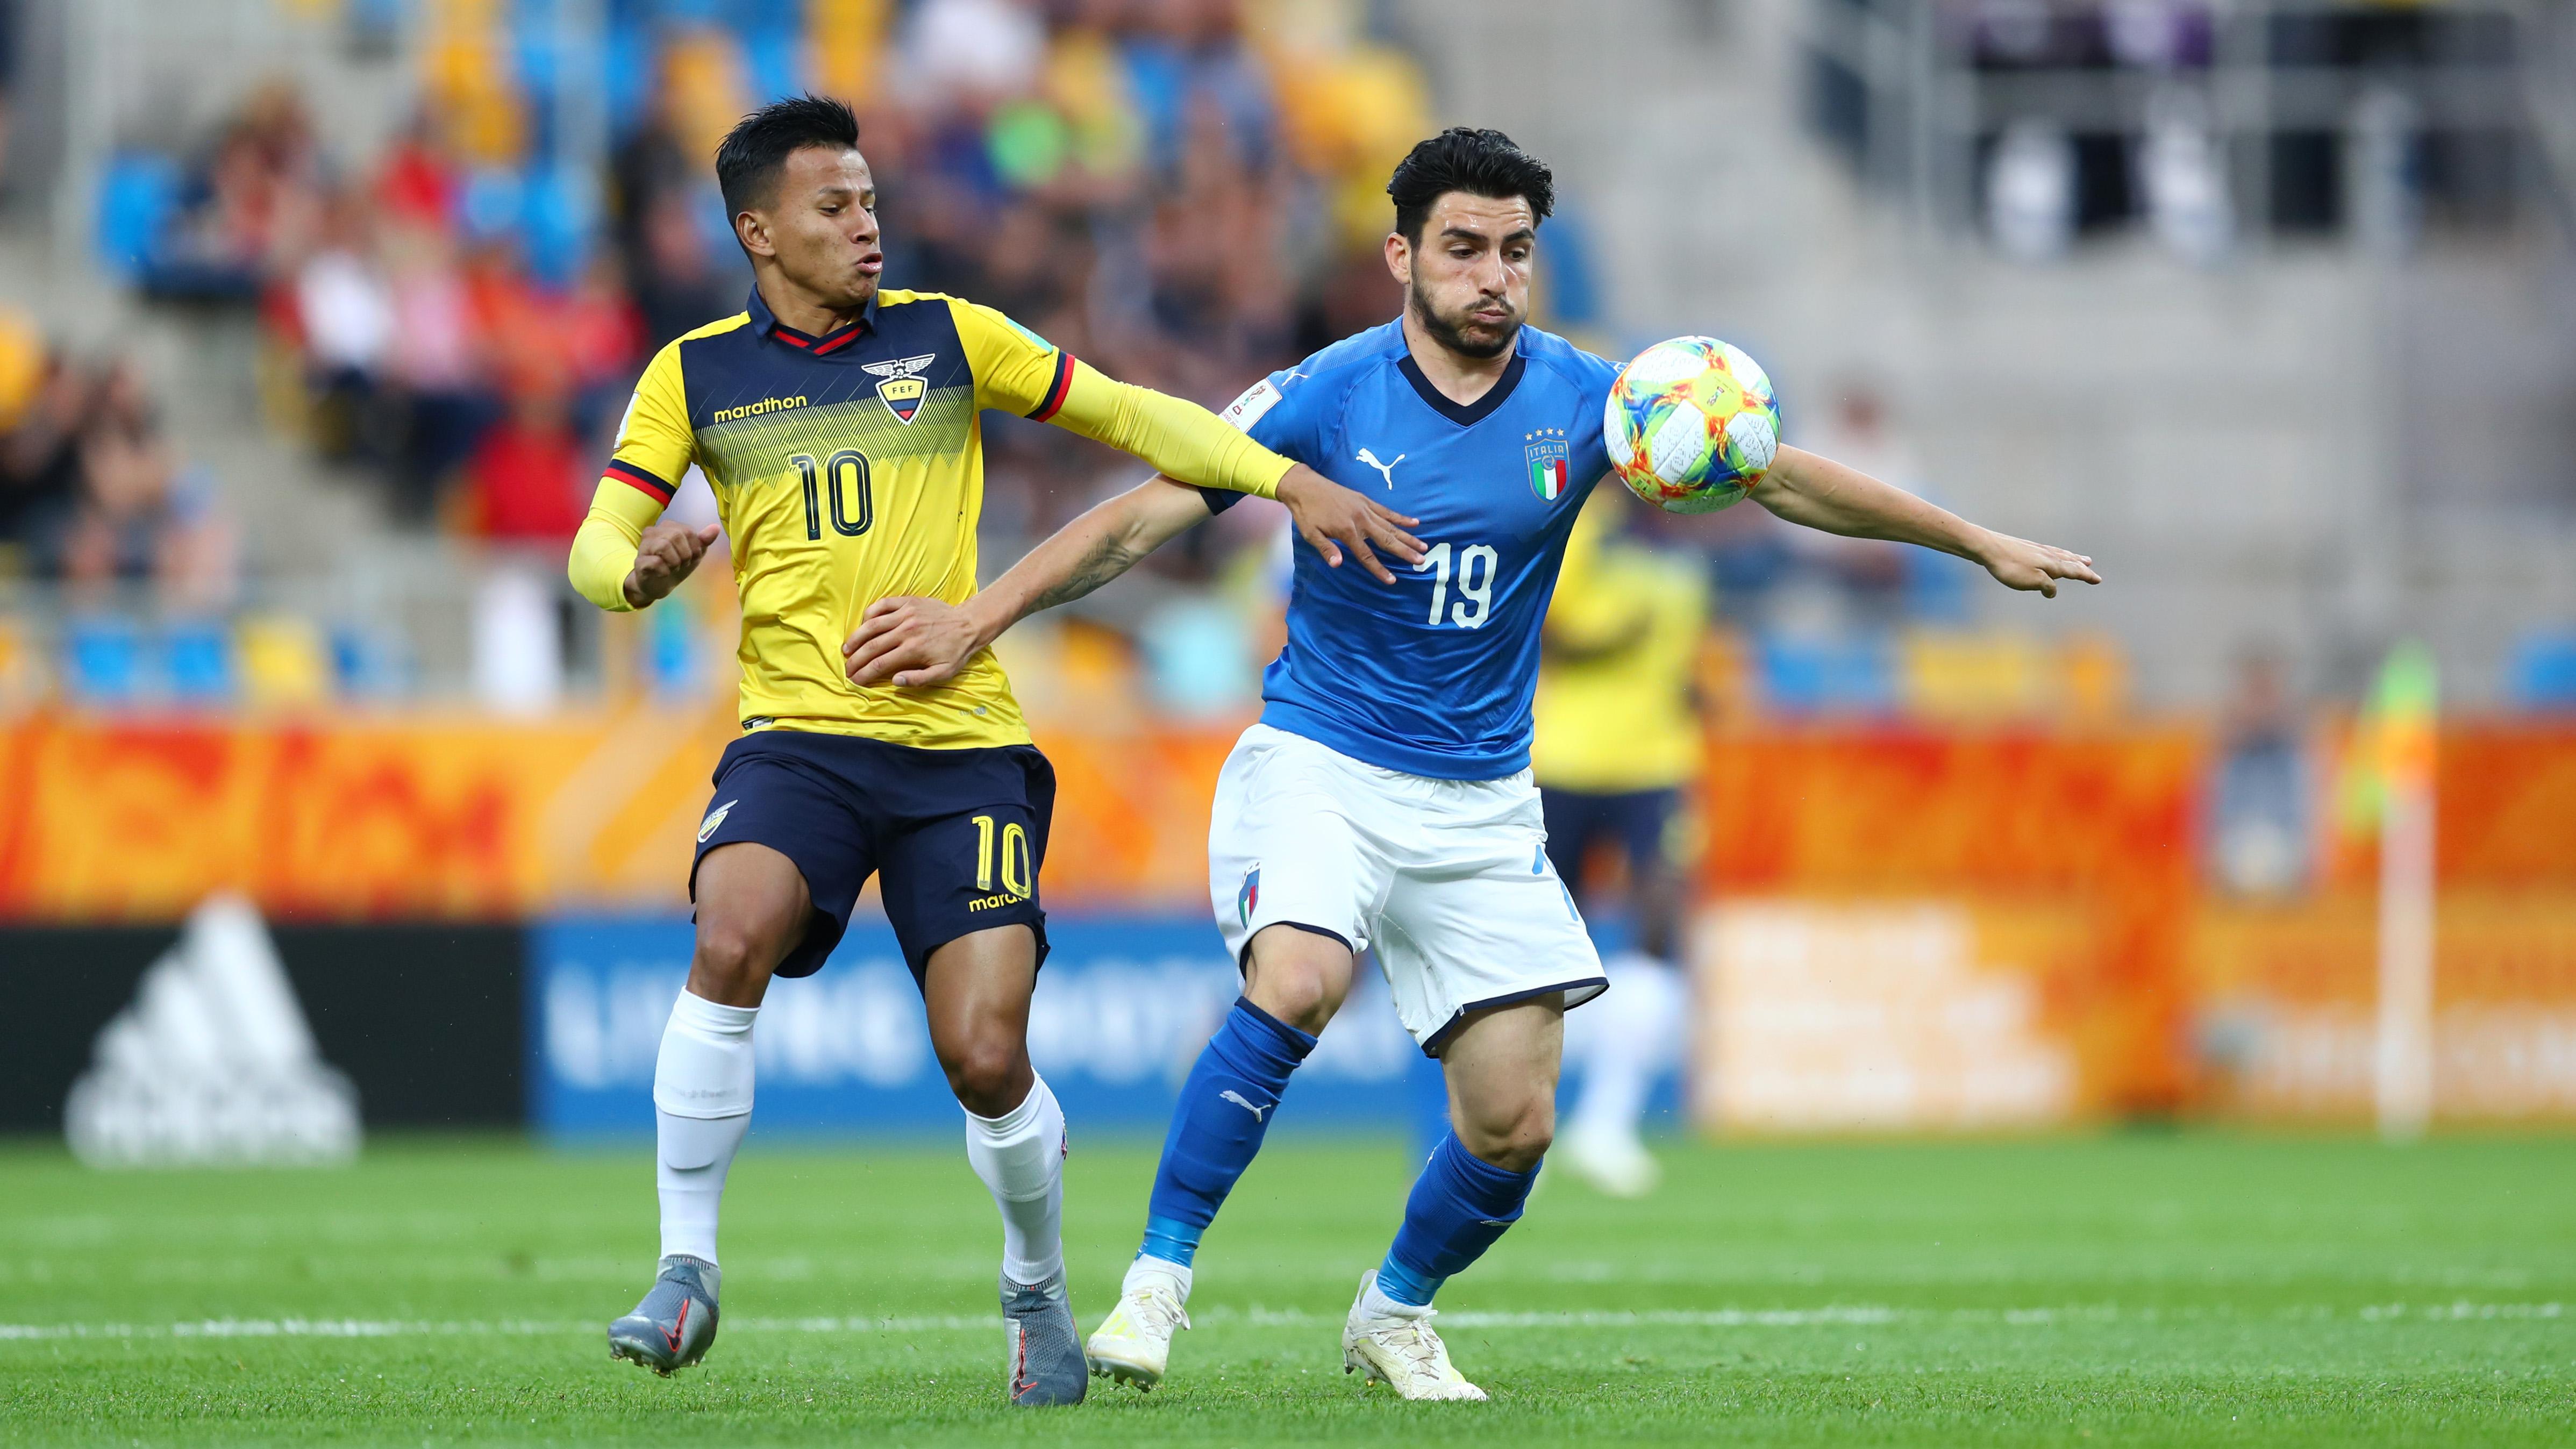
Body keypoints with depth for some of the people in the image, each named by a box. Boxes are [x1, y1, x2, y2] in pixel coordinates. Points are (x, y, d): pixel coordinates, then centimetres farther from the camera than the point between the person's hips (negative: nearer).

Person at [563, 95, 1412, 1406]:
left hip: (960, 748, 0)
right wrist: (637, 572, -22)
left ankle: (1037, 1293, 21)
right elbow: (596, 546, 3)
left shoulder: (944, 338, 7)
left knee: (985, 1057, -9)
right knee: (732, 941, -30)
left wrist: (1288, 483, 2)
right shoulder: (696, 376, 6)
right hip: (797, 742, 0)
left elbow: (1126, 415, 12)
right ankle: (686, 1272, -18)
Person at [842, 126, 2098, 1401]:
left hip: (1479, 803, 3)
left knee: (1512, 1124, -2)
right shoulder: (1327, 395, -11)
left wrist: (1980, 544, 11)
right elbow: (1140, 519, -11)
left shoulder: (1581, 400, -3)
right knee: (1297, 983, -33)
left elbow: (1785, 479, 8)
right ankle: (1156, 1280, -22)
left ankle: (1395, 1315, 27)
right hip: (1318, 760, -3)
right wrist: (977, 618, -20)